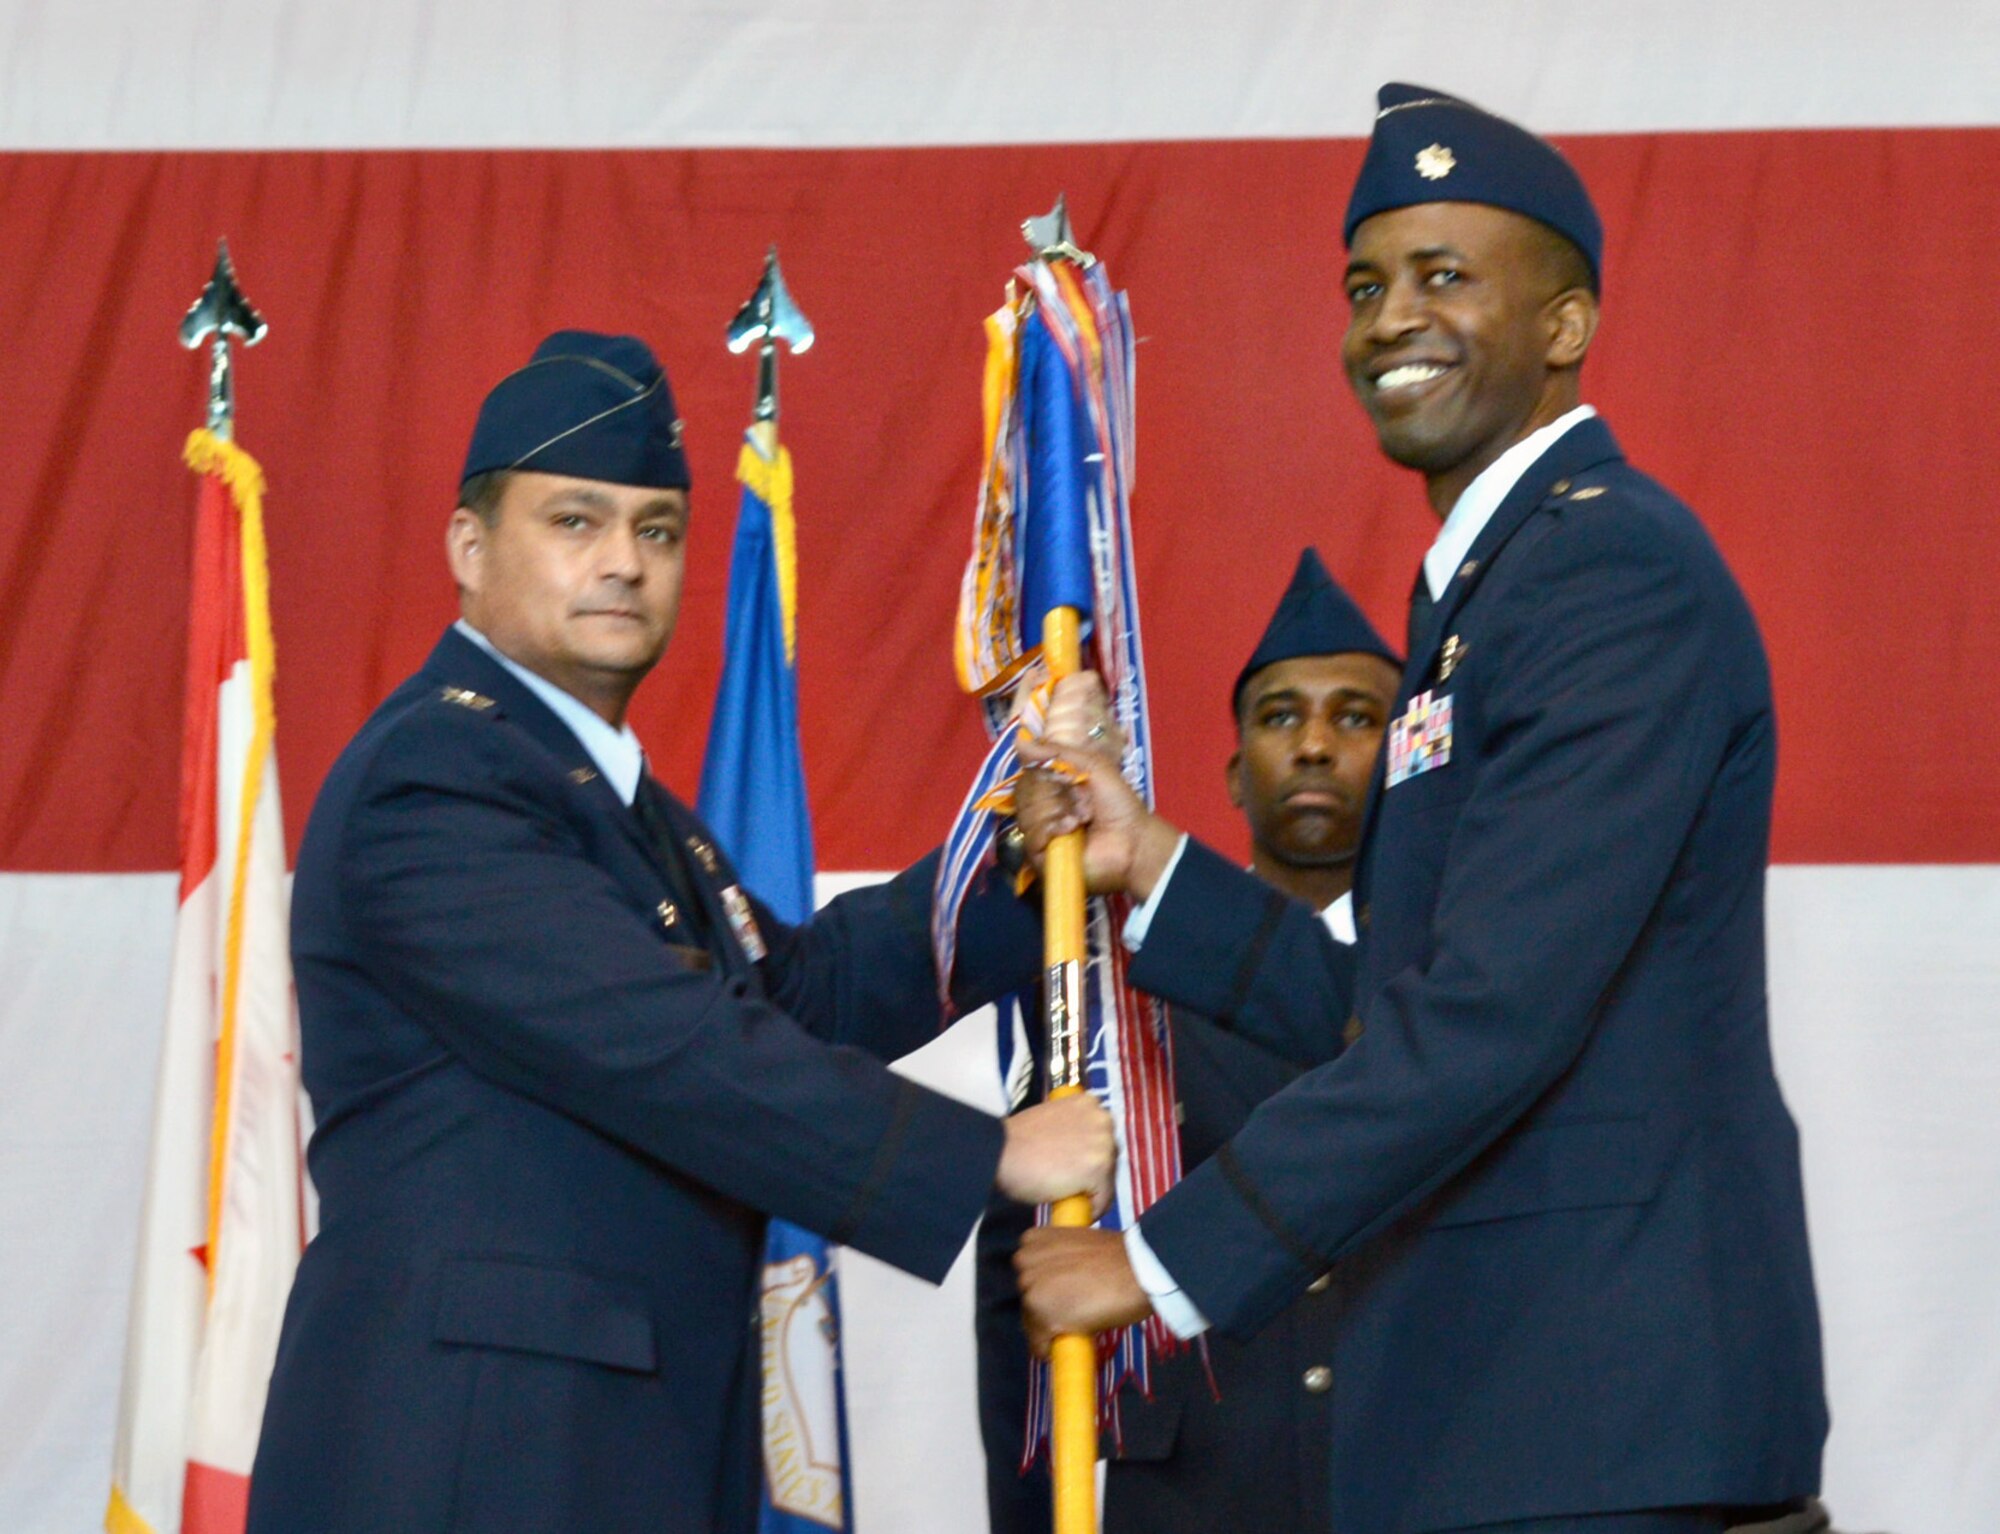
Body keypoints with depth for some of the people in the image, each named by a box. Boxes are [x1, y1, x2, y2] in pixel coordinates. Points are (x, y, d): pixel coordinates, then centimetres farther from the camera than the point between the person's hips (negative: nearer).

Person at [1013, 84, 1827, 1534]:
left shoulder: (1618, 570, -13)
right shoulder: (1480, 586, 19)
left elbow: (1494, 1013, -22)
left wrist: (1172, 1258, -18)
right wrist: (1151, 863, 8)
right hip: (1491, 1381, 10)